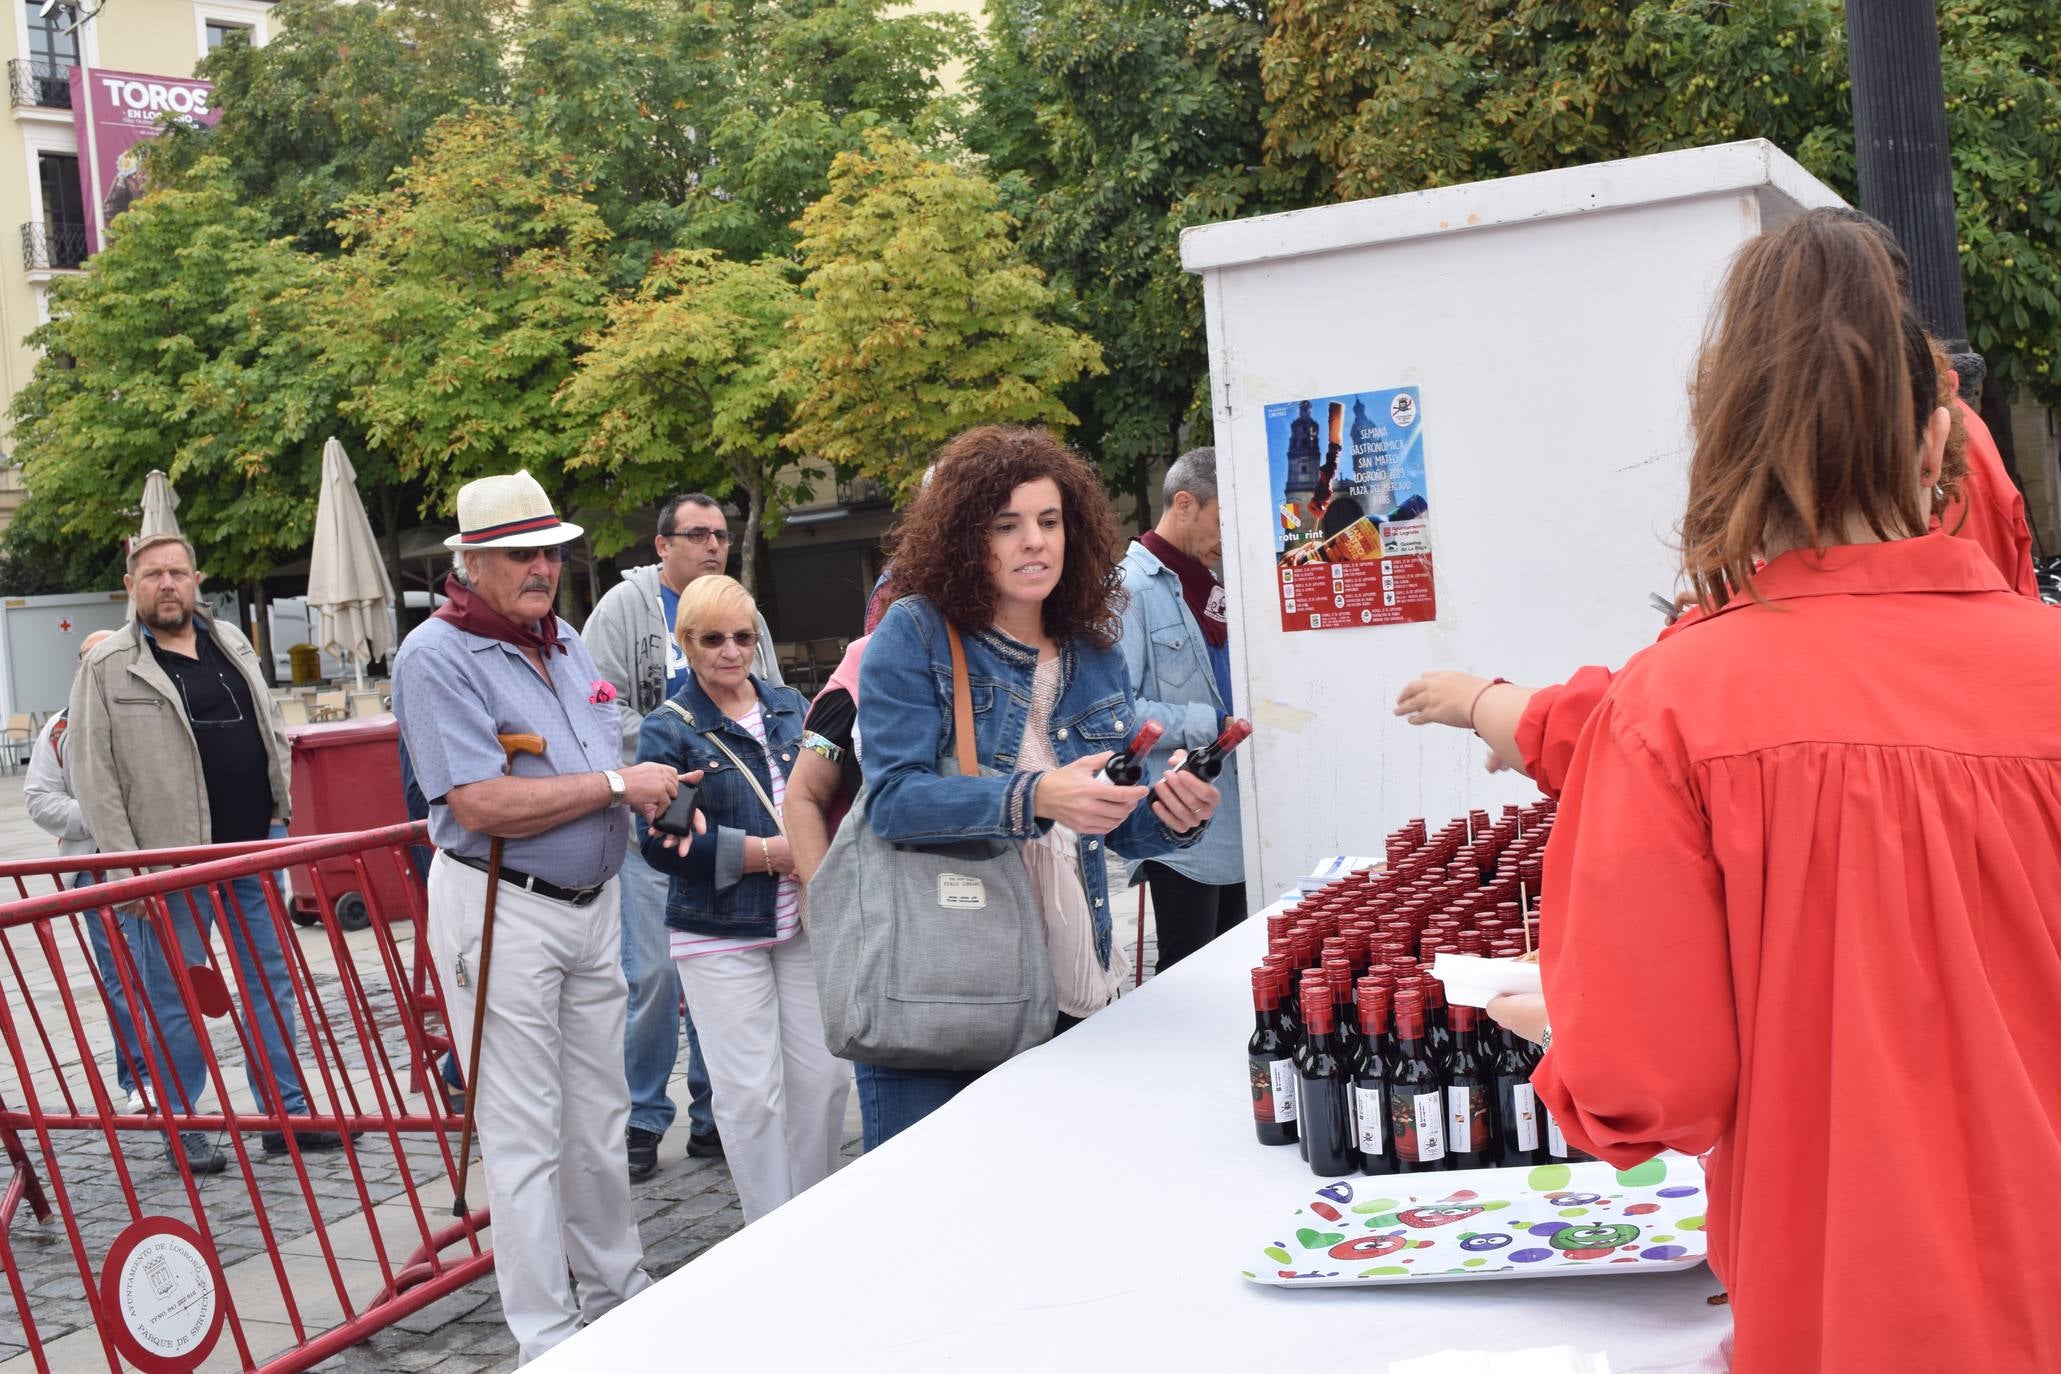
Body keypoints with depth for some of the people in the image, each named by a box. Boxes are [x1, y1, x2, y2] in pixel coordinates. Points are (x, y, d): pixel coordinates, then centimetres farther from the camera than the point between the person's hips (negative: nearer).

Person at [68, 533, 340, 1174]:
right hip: (171, 863, -5)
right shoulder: (107, 667, -5)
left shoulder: (232, 644, 11)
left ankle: (288, 1114, 18)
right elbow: (91, 774, -8)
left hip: (255, 847, 5)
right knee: (175, 1001, 3)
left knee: (271, 982, 9)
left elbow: (272, 730, 19)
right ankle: (181, 1130, 16)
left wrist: (281, 808, 11)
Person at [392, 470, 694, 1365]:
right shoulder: (439, 656, -14)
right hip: (502, 913, -7)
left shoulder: (566, 644, 12)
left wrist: (656, 800, 0)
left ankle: (617, 1289, 33)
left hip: (590, 904, 8)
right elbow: (481, 804, -23)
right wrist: (618, 786, -18)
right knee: (524, 1135, 1)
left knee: (599, 1115, 17)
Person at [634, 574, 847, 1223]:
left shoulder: (788, 706, 10)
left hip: (803, 922, 5)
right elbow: (663, 844, -14)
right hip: (719, 934, -4)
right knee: (750, 1093, -2)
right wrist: (769, 853, -16)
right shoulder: (668, 730, -5)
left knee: (824, 1076, 8)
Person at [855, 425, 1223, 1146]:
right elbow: (893, 798, -17)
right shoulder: (915, 634, -5)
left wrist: (1171, 816, -8)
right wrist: (1035, 798, -30)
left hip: (1070, 996, 5)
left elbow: (1121, 826, 15)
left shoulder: (1094, 652, 10)